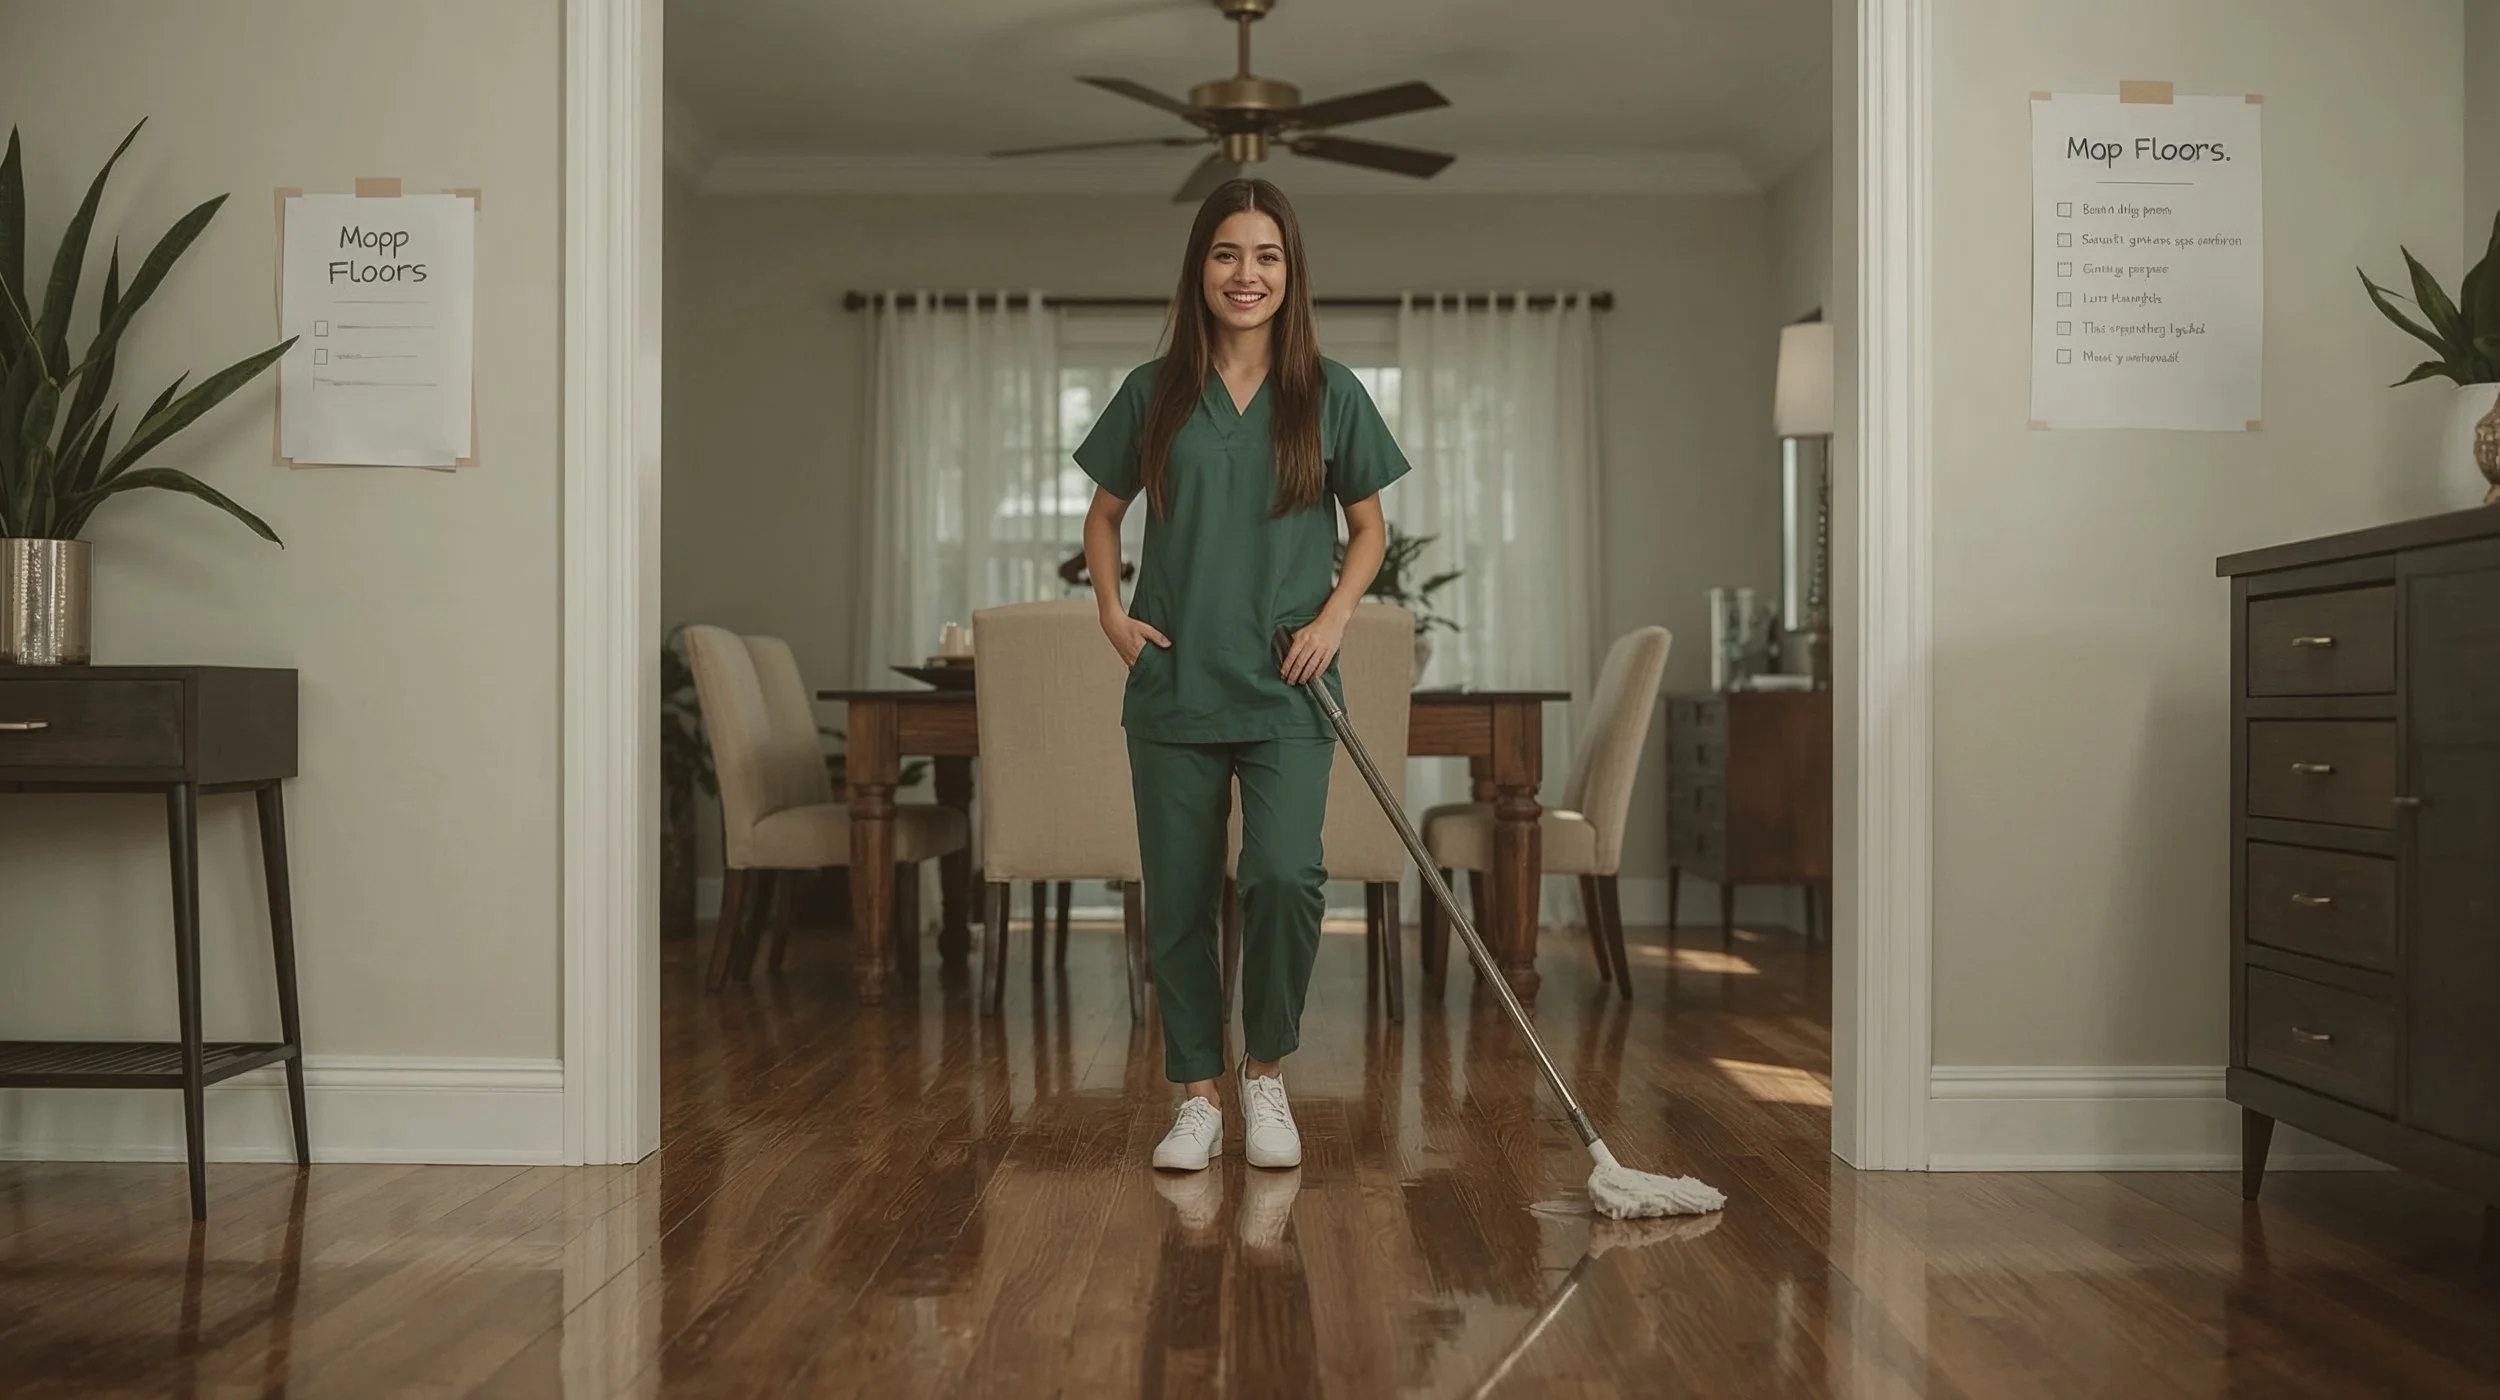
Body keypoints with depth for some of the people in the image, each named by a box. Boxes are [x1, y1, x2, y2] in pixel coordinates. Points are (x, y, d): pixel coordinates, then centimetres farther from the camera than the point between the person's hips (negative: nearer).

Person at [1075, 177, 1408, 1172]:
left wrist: (1333, 617, -5)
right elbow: (1103, 516, 15)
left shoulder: (1330, 394, 2)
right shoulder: (1155, 392, 4)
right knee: (1178, 901, 5)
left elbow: (1370, 528, 10)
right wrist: (1110, 612, -1)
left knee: (1286, 875, -17)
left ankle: (1266, 1071, 7)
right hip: (1172, 686, 2)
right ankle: (1199, 1095, 21)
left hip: (1285, 690, -1)